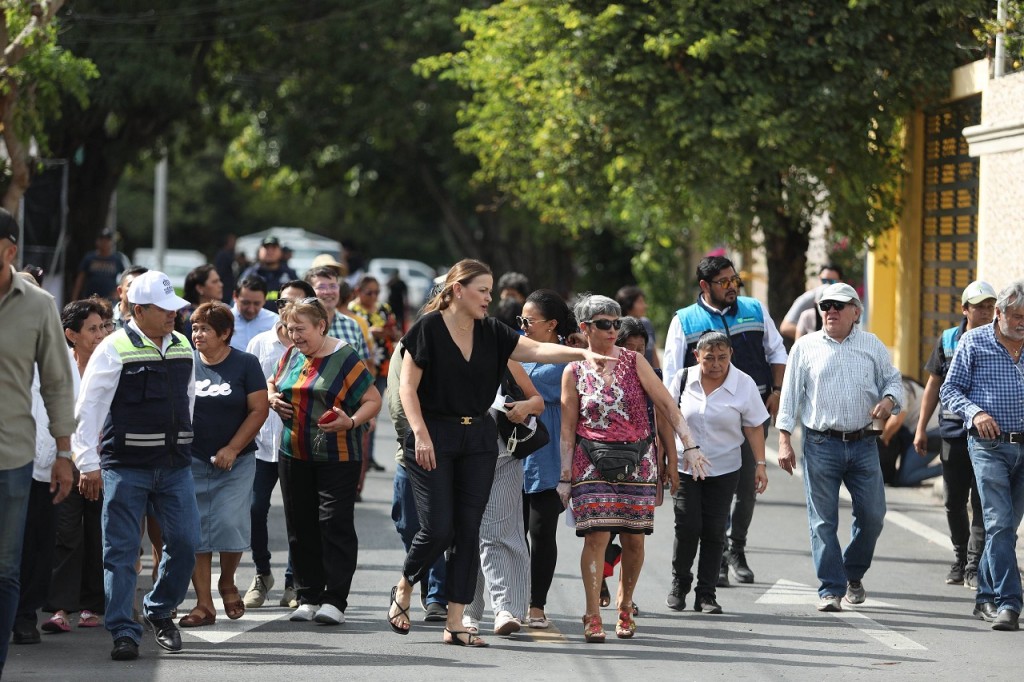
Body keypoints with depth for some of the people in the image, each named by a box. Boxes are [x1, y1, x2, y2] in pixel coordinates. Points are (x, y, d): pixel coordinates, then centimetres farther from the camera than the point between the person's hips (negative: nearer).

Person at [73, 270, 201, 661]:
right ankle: (123, 633, -1)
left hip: (175, 466, 5)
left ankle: (159, 611, 25)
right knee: (121, 551, -3)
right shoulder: (114, 350, -8)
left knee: (185, 542, 3)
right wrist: (88, 464, -12)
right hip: (125, 467, -5)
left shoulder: (182, 347, 10)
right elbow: (88, 408, -9)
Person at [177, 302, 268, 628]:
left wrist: (232, 449, -11)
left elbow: (259, 410, -4)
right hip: (192, 460, 2)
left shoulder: (245, 364, -1)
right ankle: (203, 604, 4)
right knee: (195, 530, -2)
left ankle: (227, 583, 16)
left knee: (229, 523, -12)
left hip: (234, 462, -2)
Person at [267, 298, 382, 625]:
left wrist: (351, 422, -26)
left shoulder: (345, 359, -8)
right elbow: (273, 381, 28)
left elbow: (373, 400, -8)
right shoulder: (292, 355, 9)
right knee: (301, 526, 8)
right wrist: (271, 397, 5)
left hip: (337, 457, -6)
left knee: (335, 524, -7)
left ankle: (335, 600, -3)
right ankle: (308, 597, 15)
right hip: (294, 454, 6)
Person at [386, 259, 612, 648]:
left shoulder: (491, 333, 7)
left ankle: (455, 624, 4)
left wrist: (582, 353, -16)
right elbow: (408, 386, -9)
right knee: (438, 528, -10)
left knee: (468, 531, 1)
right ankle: (403, 590, 19)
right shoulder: (428, 328, -8)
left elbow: (536, 350, -2)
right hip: (434, 437, -5)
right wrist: (421, 433, -17)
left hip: (478, 439, 5)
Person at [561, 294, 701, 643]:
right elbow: (568, 428, 4)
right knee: (597, 535, -13)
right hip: (593, 463, -2)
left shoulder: (633, 362, 3)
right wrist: (565, 477, 1)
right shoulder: (574, 372, 1)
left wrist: (689, 445, -10)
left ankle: (625, 606, 25)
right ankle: (593, 617, -10)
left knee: (633, 539, 4)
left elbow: (666, 405, -1)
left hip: (637, 462, 2)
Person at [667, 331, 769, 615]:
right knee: (688, 527, -7)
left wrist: (760, 464, -6)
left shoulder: (743, 384, -4)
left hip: (724, 469, 0)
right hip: (685, 467, 0)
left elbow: (754, 427, 1)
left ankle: (706, 594, 6)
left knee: (714, 532, -1)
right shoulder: (683, 379, -2)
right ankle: (679, 583, 15)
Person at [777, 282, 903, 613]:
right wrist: (784, 440, -2)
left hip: (863, 445, 2)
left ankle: (853, 574, 24)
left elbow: (892, 379, 18)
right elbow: (791, 394, 5)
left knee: (872, 514, 1)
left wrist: (889, 400, -7)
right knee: (823, 521, -2)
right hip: (821, 445, -2)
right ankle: (831, 589, 3)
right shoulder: (805, 347, 6)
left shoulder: (872, 345, 10)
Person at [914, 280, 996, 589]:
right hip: (953, 433, 3)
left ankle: (974, 567, -2)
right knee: (953, 502, 9)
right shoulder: (948, 340, 7)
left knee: (982, 502, -5)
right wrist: (921, 428, 10)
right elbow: (934, 385, 13)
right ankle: (960, 557, 26)